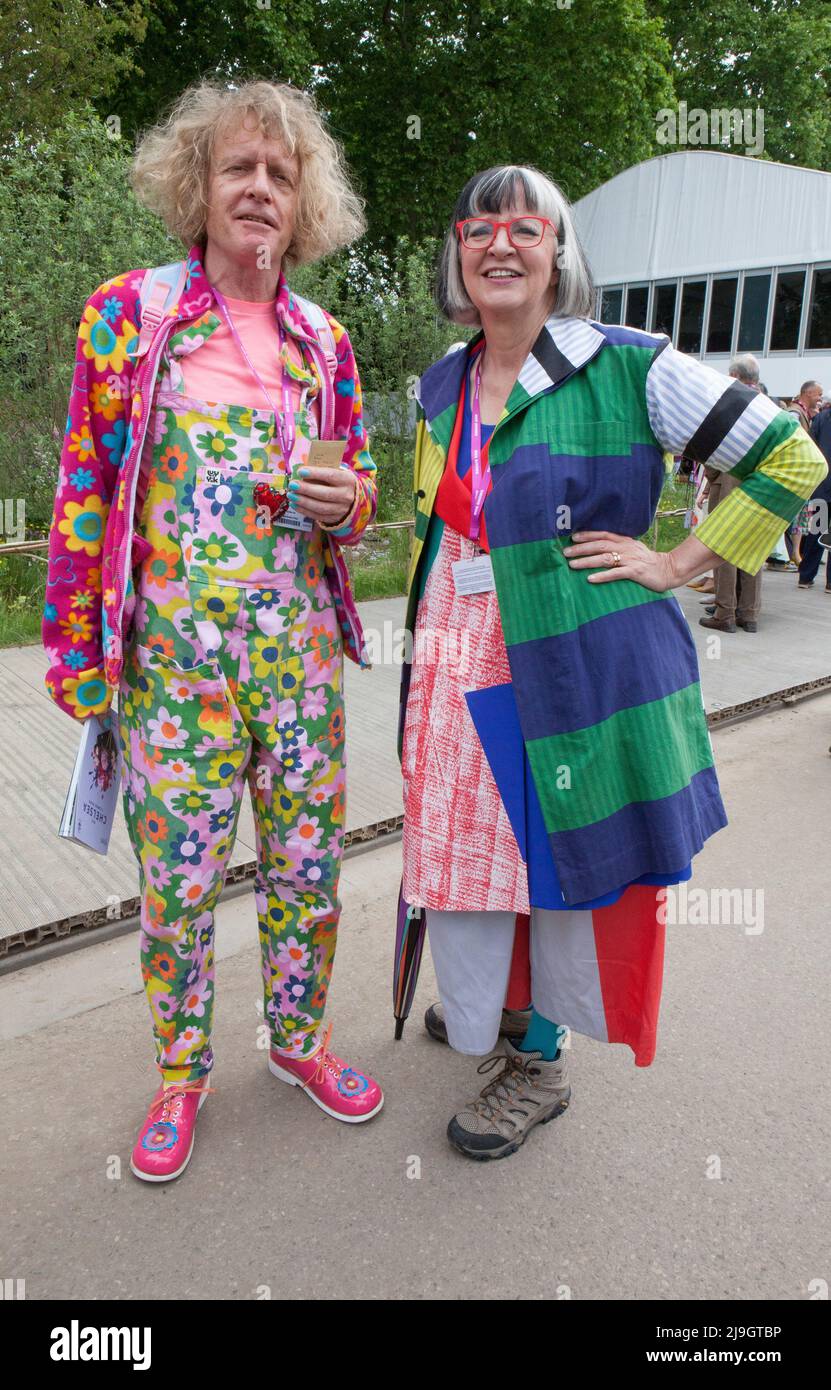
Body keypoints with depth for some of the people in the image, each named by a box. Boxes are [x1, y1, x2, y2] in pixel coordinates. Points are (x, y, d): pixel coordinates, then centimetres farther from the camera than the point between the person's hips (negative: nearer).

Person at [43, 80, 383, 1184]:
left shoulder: (324, 342, 9)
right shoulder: (128, 314, 1)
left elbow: (359, 492, 17)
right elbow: (84, 491, -1)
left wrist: (347, 500, -9)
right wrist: (76, 655, -4)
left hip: (300, 646, 3)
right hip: (174, 648, -3)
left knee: (308, 859, 10)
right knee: (179, 873, 5)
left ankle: (298, 1039, 35)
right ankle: (181, 1073, 30)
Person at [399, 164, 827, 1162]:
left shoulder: (630, 368, -8)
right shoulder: (439, 387, 10)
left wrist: (676, 564, -8)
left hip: (575, 664, -5)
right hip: (458, 664, 5)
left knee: (565, 858, 7)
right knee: (466, 851, 13)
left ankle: (539, 1058, 29)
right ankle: (487, 1010, 40)